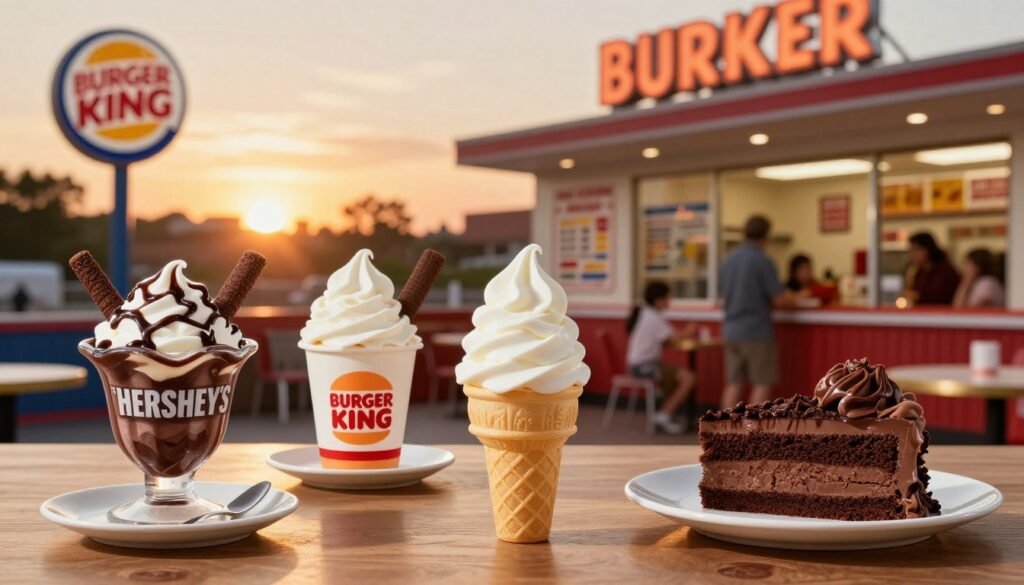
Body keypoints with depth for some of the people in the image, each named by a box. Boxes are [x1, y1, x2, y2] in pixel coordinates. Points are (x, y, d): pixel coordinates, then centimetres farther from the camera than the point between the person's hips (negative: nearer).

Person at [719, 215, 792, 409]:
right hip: (756, 331, -6)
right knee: (762, 384, 1)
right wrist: (793, 298, 8)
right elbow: (780, 300, -14)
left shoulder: (729, 260, 7)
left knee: (733, 384, 8)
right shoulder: (763, 261, -13)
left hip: (731, 330, 6)